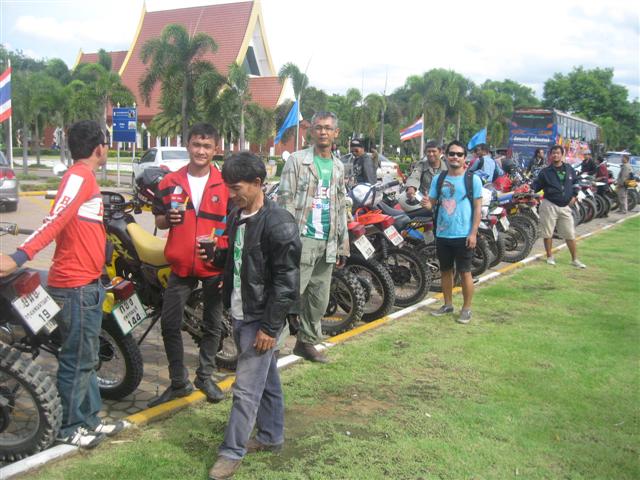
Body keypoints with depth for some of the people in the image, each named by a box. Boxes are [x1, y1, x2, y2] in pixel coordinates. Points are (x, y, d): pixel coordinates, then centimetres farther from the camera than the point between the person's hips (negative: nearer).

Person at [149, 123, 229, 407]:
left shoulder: (226, 184, -3)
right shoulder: (170, 182, 2)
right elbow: (159, 220, 10)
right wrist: (168, 219, -14)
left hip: (215, 267, -1)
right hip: (181, 266, 2)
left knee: (212, 326, 11)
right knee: (169, 324, 3)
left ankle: (205, 376, 29)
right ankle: (178, 382, 19)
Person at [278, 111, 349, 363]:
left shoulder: (338, 167, 16)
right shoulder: (297, 160, -1)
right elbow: (285, 200, -7)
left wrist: (343, 245, 16)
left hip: (327, 243, 6)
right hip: (302, 239, -6)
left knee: (319, 299, 12)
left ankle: (306, 342, 26)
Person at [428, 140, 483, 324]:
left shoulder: (473, 179, -4)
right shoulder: (438, 178, 7)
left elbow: (478, 208, -4)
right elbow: (432, 202, 11)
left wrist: (473, 233, -11)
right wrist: (427, 205, -14)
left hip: (464, 235, -4)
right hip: (442, 234, 4)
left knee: (465, 272, 2)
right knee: (445, 271, 14)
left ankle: (466, 308, 14)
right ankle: (448, 304, 28)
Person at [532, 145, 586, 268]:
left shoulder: (569, 169, 8)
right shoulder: (545, 171, -2)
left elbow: (575, 182, 22)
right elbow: (536, 185, -3)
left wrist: (574, 196, 13)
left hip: (565, 206, 3)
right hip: (549, 205, -3)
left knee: (570, 234, 5)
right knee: (547, 233, 2)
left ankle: (575, 259, 14)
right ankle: (549, 257, 19)